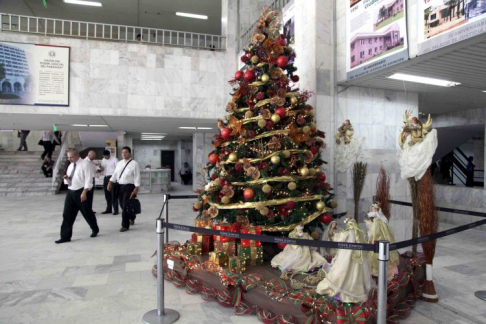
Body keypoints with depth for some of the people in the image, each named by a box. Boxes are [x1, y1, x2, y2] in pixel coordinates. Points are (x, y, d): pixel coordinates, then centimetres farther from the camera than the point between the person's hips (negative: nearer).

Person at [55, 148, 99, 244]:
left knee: (87, 212, 8)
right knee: (67, 214, 3)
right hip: (70, 192, 7)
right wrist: (67, 178, -5)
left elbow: (88, 180, -15)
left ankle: (95, 230, 30)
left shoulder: (84, 164, -10)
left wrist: (84, 193, -22)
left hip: (81, 192, -7)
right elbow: (69, 180, 20)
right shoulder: (70, 166, 13)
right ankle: (65, 236, 9)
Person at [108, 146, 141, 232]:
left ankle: (125, 225, 6)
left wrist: (136, 189, -17)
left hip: (129, 186, -6)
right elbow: (115, 174, 14)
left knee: (126, 206, -6)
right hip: (120, 186, 6)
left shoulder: (134, 163, -7)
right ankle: (132, 217, 41)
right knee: (122, 205, 14)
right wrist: (110, 183, -1)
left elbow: (137, 177, -11)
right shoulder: (119, 163, 12)